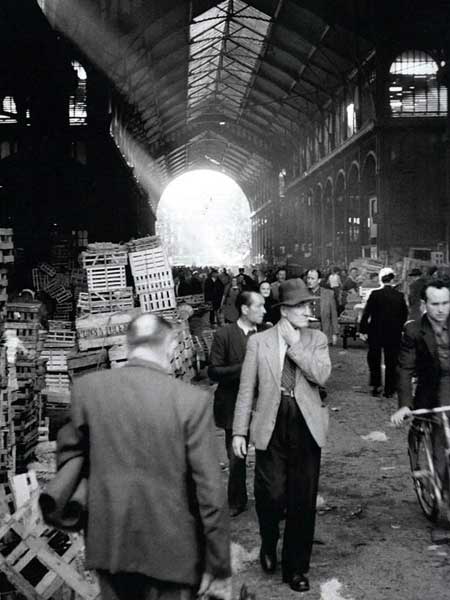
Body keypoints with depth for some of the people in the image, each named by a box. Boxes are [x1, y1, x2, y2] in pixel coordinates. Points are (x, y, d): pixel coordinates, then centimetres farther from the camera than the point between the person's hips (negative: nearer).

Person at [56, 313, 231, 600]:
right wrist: (219, 566, -6)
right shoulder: (192, 399, -17)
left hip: (108, 542, 3)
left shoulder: (87, 387, -7)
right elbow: (210, 491, -15)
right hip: (170, 549, -3)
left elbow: (69, 453, 8)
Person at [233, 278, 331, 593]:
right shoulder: (259, 341, 1)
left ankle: (296, 567, 24)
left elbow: (321, 375, -13)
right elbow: (247, 389, 1)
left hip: (306, 428, 1)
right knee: (272, 495, -7)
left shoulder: (317, 339, 4)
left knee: (303, 501, 6)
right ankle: (269, 544, 27)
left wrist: (295, 343, -14)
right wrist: (240, 431, -3)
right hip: (271, 428, -1)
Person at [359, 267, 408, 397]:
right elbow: (405, 314, 2)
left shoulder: (375, 294, -13)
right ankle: (389, 390, 14)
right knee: (391, 362, 11)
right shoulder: (400, 296, -5)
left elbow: (366, 313, -11)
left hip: (376, 333, -2)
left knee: (374, 361, 14)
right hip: (394, 334, 2)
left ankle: (376, 387, 12)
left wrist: (362, 330, -4)